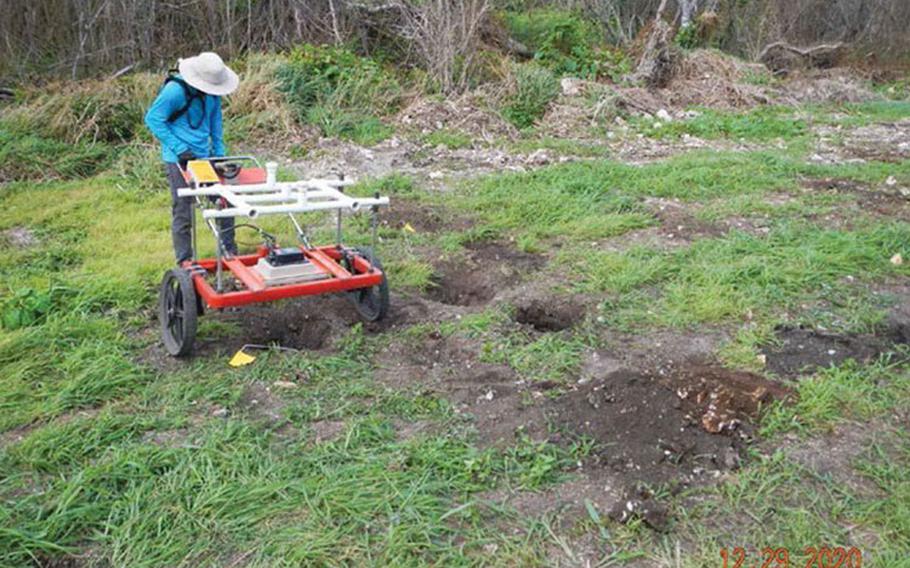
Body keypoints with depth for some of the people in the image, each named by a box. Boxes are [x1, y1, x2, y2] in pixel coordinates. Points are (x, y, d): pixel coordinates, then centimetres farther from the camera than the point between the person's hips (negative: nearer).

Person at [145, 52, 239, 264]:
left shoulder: (212, 92, 1)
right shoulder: (175, 90, -18)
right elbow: (153, 119, -13)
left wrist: (219, 153, 10)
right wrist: (179, 149, -18)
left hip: (205, 156, 6)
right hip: (179, 159, -6)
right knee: (182, 213, -2)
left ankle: (230, 252, 20)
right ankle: (184, 263, 9)